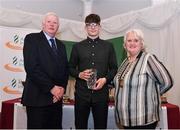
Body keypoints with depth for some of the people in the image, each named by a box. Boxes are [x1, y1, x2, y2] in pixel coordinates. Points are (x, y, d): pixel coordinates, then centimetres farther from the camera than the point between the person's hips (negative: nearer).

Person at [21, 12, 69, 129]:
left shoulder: (61, 45, 18)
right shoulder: (32, 39, -2)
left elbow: (65, 69, 15)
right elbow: (31, 67, -13)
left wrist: (62, 88, -2)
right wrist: (51, 87, -14)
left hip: (57, 97, 6)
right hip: (38, 97, -5)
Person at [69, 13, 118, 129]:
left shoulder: (108, 46, 7)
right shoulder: (77, 46, 8)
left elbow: (114, 68, 8)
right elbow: (71, 68, 11)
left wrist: (105, 79, -10)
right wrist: (79, 74, -10)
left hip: (101, 92, 0)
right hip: (82, 92, 0)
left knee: (101, 125, 10)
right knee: (80, 125, 9)